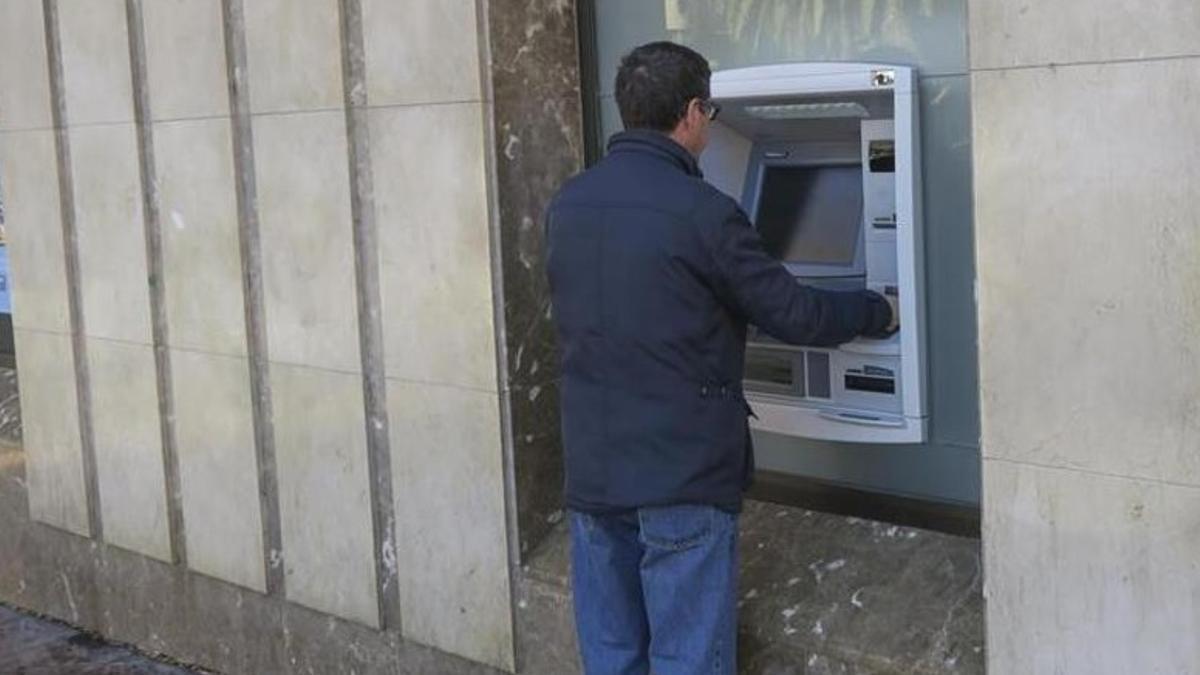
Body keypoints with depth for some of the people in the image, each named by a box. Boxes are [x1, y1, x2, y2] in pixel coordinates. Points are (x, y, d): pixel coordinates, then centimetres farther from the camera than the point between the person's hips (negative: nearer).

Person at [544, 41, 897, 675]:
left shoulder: (566, 206, 4)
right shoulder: (701, 211, -15)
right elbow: (794, 315, -8)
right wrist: (879, 312, 11)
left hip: (592, 473, 6)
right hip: (682, 478, -6)